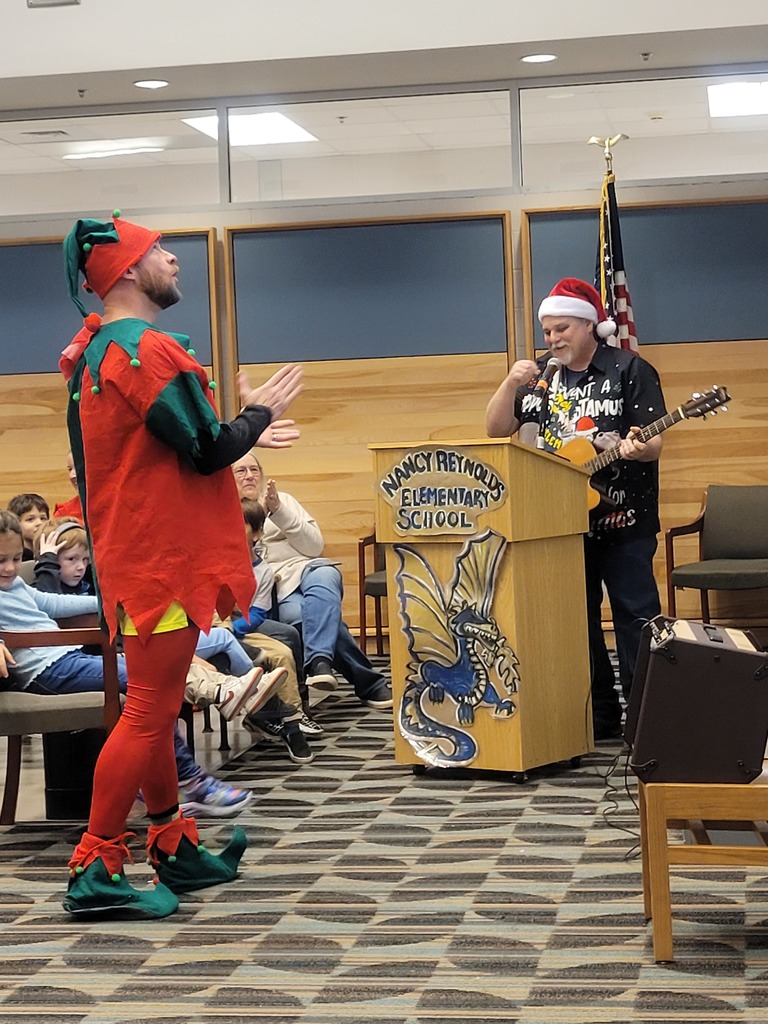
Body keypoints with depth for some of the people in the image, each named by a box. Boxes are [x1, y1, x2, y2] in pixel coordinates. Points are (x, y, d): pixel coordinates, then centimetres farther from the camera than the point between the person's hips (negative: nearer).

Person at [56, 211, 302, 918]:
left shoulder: (94, 354, 14)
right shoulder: (149, 351, -17)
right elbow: (207, 451, -21)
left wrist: (240, 432, 18)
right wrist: (257, 414, -2)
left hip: (134, 554, 10)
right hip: (162, 559, -10)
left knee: (157, 706, 16)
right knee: (149, 712, -7)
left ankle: (175, 850, 26)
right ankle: (96, 870, -3)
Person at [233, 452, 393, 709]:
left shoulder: (282, 500, 20)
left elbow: (315, 546, 9)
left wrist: (279, 511, -3)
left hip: (307, 569, 2)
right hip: (274, 592, -2)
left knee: (322, 577, -37)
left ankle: (319, 661, -53)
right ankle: (370, 685, -31)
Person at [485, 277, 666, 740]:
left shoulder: (630, 370, -5)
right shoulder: (540, 375, 9)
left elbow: (653, 442, -9)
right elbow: (496, 431, 6)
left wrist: (638, 448, -32)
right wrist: (511, 385, -10)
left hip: (622, 517, -5)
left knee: (635, 616, -4)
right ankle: (598, 715, 19)